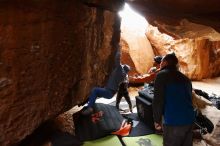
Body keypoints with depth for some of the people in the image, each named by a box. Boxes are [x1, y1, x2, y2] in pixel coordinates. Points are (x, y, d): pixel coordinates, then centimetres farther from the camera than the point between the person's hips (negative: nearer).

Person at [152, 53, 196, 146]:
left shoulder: (162, 75, -6)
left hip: (173, 122, -7)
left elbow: (158, 100, -13)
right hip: (189, 120, 7)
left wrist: (157, 120, -2)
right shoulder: (185, 78, 16)